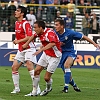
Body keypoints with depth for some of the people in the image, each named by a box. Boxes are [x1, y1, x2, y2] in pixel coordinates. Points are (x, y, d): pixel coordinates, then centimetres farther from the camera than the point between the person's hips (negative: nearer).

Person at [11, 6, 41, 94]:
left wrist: (19, 41, -20)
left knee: (30, 66, -19)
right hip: (21, 50, 9)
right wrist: (16, 41, 11)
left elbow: (29, 37, -23)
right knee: (14, 67, 5)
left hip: (29, 48, -9)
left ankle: (37, 89, -18)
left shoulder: (25, 24, -15)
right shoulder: (17, 23, 13)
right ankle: (16, 88, 16)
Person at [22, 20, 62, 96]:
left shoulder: (49, 33, -28)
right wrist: (26, 43, 26)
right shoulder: (40, 33, -2)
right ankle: (34, 92, 9)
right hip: (46, 54, 8)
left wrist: (41, 49, -54)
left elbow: (52, 43, -48)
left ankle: (48, 88, 27)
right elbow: (34, 36, 23)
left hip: (54, 57, -8)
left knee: (46, 78, -6)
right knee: (37, 71, 0)